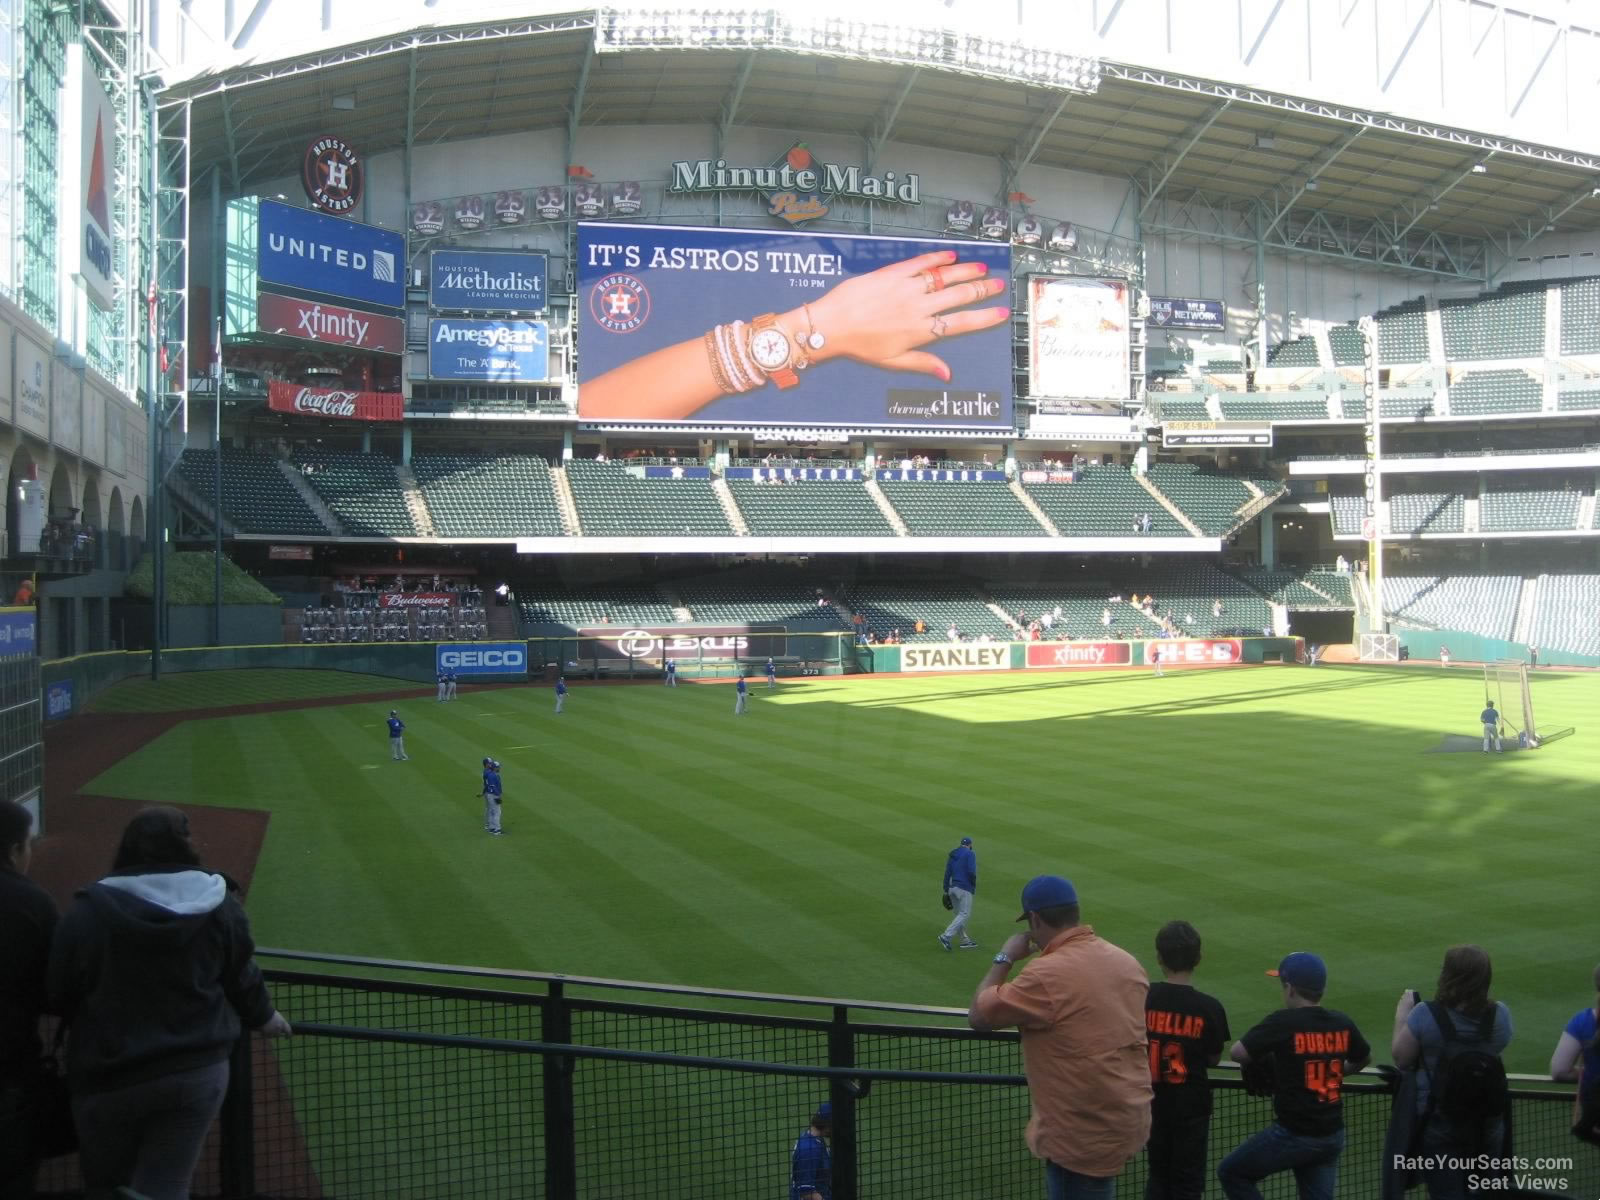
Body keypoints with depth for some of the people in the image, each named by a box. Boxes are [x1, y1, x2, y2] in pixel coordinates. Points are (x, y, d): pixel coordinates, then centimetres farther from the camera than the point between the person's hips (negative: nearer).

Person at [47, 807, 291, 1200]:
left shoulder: (90, 911, -11)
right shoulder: (219, 905, -6)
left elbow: (60, 996, -2)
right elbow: (241, 976, 4)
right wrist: (262, 1016, 25)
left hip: (109, 1080, -1)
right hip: (198, 1073, 1)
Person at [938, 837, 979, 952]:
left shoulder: (951, 855, 15)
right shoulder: (970, 853, -3)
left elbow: (947, 873, 12)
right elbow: (971, 871, -16)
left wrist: (946, 891, 13)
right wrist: (974, 886, 0)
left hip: (952, 887, 7)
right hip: (964, 888, -7)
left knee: (960, 914, 13)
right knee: (964, 914, -6)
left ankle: (965, 940, 11)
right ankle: (946, 937, -17)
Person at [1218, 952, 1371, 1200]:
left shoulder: (1283, 1022, -16)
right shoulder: (1342, 1023, 2)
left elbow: (1238, 1053, -15)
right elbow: (1363, 1058, 20)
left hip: (1294, 1134, -6)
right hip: (1333, 1135, 6)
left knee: (1231, 1173, 10)